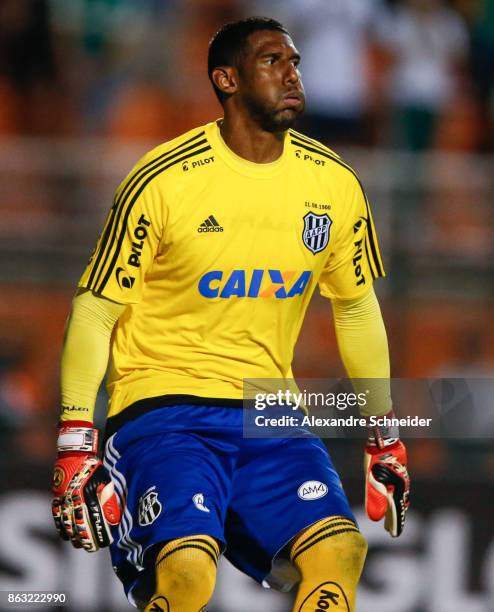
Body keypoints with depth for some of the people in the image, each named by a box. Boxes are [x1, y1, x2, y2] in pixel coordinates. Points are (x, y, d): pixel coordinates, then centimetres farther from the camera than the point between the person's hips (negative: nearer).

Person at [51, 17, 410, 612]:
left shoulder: (335, 185, 3)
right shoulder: (163, 179, -11)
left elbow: (357, 310, 19)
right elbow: (94, 311, -5)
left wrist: (385, 438, 21)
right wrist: (75, 446, -10)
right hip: (163, 402, -4)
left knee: (339, 551, -20)